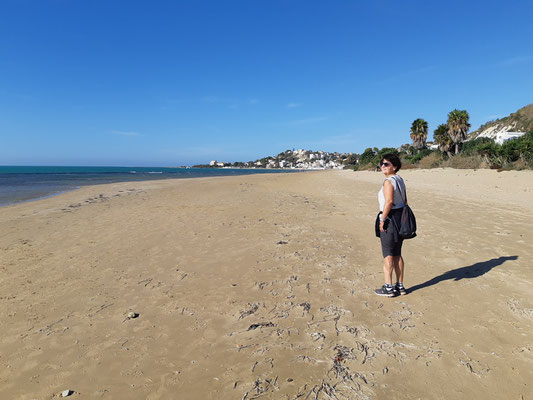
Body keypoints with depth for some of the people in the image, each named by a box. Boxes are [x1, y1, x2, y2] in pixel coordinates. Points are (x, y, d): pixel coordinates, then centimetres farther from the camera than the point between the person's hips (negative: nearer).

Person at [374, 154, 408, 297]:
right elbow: (404, 200, 16)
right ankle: (400, 286, 23)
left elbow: (389, 201, -25)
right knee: (397, 254, 15)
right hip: (400, 217, 9)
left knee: (387, 255, 0)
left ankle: (388, 288, 8)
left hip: (390, 219, -9)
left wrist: (382, 219, -20)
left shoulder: (388, 182, -16)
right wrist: (401, 218, 21)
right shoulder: (400, 179, 13)